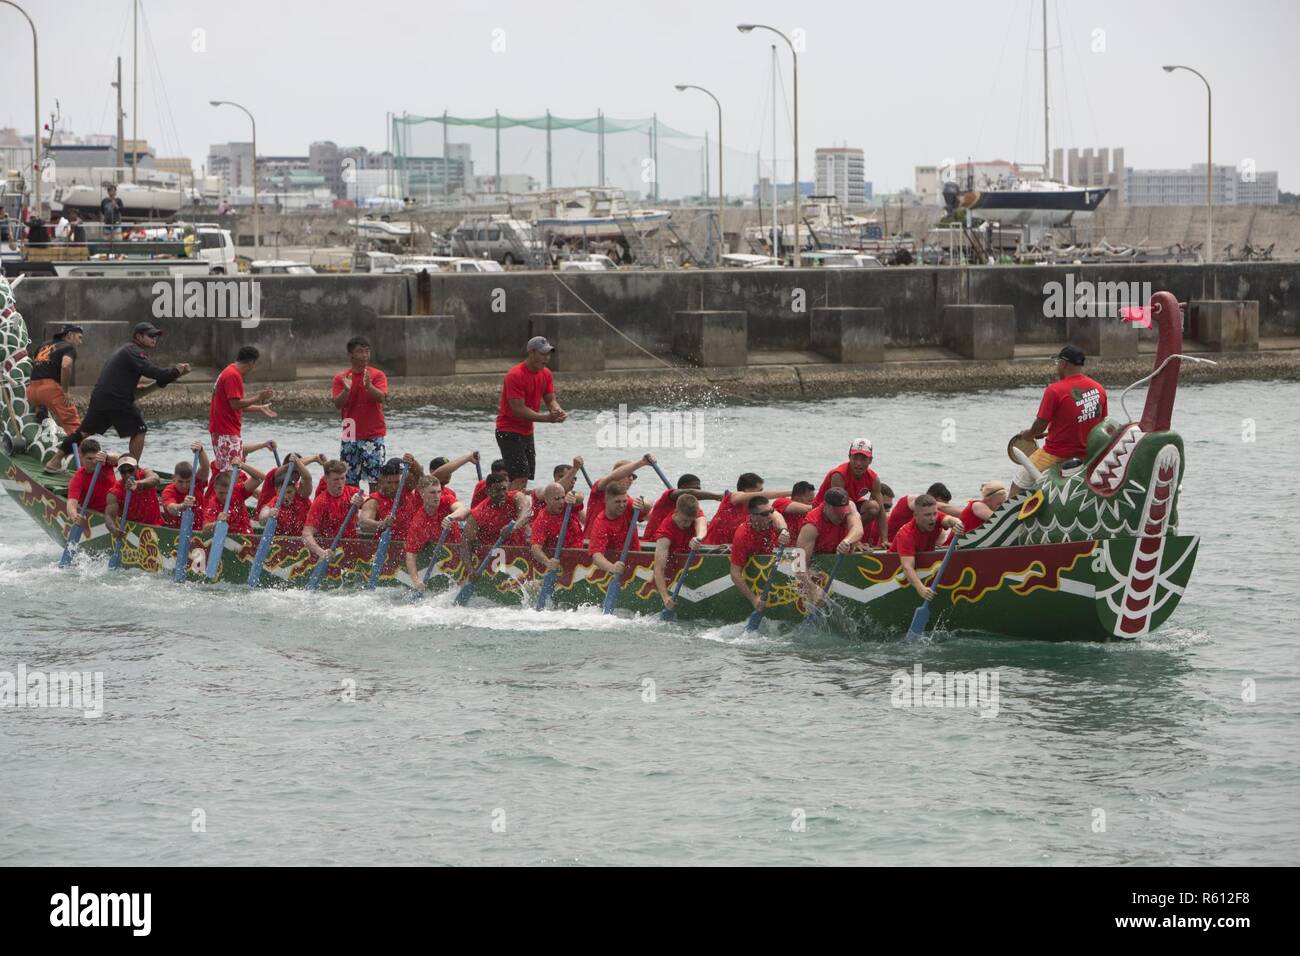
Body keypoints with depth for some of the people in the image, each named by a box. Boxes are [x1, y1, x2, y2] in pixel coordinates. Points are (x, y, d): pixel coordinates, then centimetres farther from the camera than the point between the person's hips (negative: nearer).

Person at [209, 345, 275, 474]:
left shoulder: (231, 372, 16)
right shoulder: (233, 376, -16)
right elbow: (235, 404, -22)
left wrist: (260, 408, 27)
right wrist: (258, 398, -14)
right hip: (227, 433, -11)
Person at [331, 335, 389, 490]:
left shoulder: (377, 376, 1)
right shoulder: (341, 378, 6)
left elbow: (382, 398, -14)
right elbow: (338, 404, -4)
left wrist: (368, 386, -33)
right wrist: (347, 389, -24)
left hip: (374, 435, -2)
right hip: (350, 437, 2)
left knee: (375, 479, -8)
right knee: (350, 480, 2)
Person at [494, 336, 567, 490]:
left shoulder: (546, 374, 5)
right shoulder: (515, 376, -22)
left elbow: (550, 399, 5)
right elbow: (519, 409, -25)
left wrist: (558, 411, -19)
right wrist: (545, 417, -31)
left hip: (527, 431, 9)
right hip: (509, 431, -9)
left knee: (525, 477, 8)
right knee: (519, 477, -18)